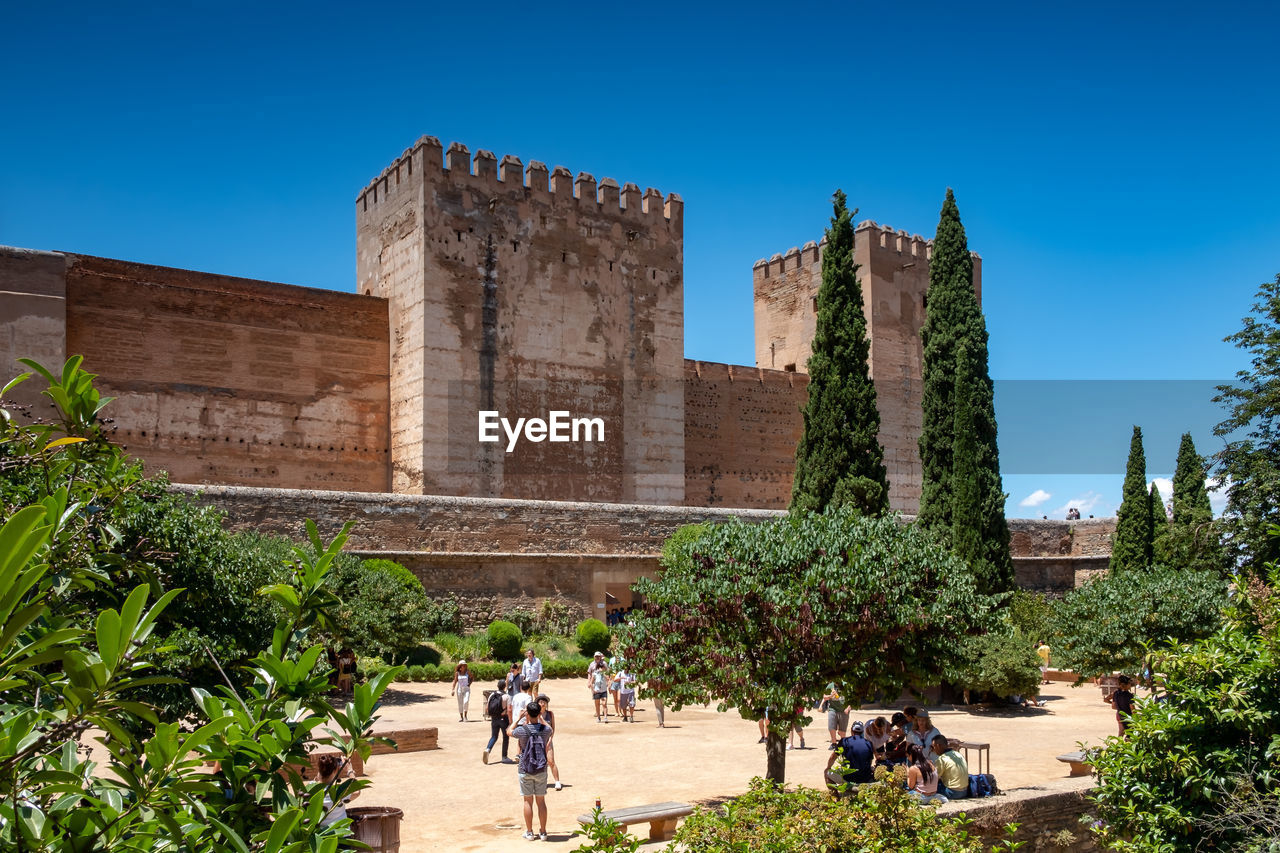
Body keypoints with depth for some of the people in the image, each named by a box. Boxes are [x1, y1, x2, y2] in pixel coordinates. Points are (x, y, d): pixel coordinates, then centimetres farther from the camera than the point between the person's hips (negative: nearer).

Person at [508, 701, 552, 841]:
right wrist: (541, 717, 21)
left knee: (528, 801, 7)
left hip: (525, 770, -2)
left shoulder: (522, 730, -15)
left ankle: (529, 832, 14)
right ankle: (543, 832, 15)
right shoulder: (545, 729, -9)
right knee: (541, 801, 10)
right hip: (541, 771, 2)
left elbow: (509, 732, 8)